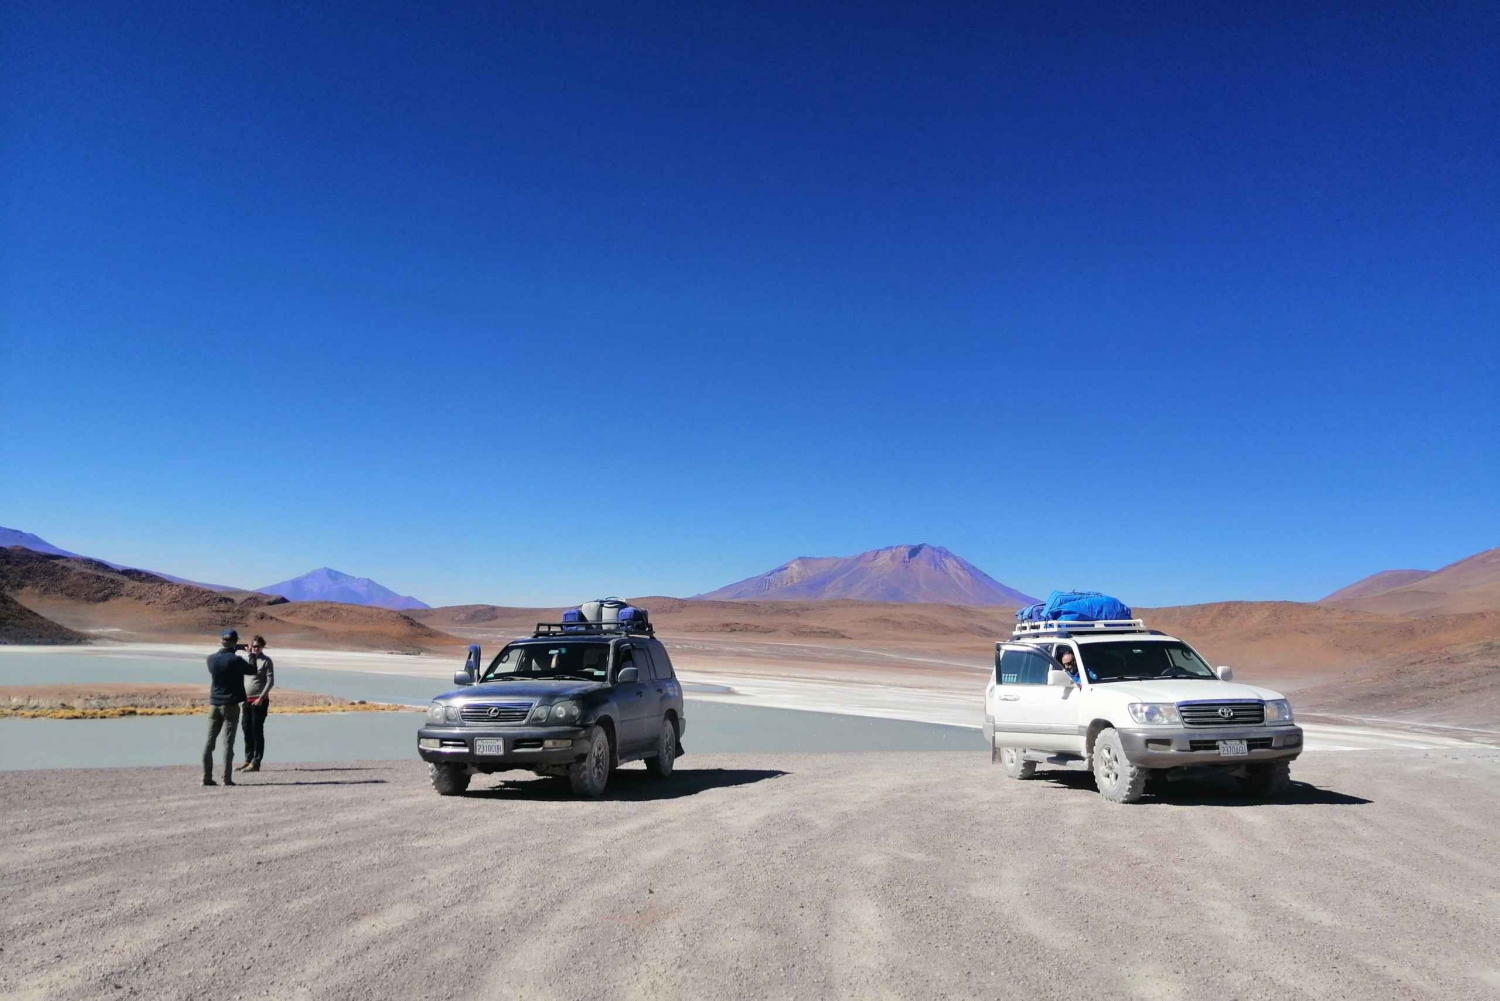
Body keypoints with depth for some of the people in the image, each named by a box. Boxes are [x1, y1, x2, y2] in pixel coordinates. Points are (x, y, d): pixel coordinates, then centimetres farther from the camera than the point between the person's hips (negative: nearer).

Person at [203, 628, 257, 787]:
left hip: (214, 704, 4)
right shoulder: (236, 660, -13)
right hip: (231, 705, -4)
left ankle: (207, 777, 8)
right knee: (228, 743, -1)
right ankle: (227, 778, -1)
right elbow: (252, 671, 2)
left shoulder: (211, 659, 0)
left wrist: (234, 649, 25)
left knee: (210, 741, 8)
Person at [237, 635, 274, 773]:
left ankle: (256, 763, -2)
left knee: (257, 731, -4)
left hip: (259, 701, -6)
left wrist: (261, 698, -15)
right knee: (247, 731, 9)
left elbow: (270, 681, -8)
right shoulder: (246, 659, 13)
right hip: (246, 700, 6)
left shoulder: (266, 661, -3)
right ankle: (248, 760, 19)